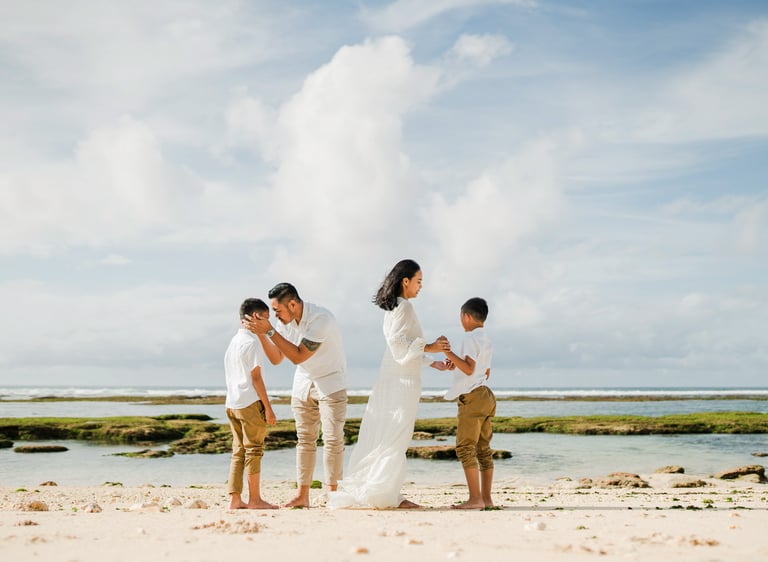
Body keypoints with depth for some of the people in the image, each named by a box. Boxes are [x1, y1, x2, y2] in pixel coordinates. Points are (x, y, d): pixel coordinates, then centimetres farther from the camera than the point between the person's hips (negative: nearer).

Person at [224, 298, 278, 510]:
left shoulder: (233, 342, 17)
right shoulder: (252, 342, -10)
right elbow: (256, 377, -14)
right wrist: (268, 407, -12)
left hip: (232, 403, 9)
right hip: (250, 404, -9)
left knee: (238, 452, 9)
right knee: (254, 450, -2)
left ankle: (235, 499, 8)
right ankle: (254, 499, 3)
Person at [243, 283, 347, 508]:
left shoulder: (321, 318, -26)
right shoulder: (286, 321, -4)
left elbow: (299, 356, -29)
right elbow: (276, 358, 1)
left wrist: (270, 331, -30)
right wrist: (261, 334, -14)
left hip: (330, 382, -6)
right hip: (303, 384, 6)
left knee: (332, 438, -9)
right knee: (305, 439, 4)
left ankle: (332, 494, -5)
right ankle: (302, 495, 6)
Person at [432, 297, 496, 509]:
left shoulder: (471, 338, -10)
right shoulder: (487, 341, 20)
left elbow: (469, 369, -21)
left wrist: (448, 353, -21)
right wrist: (454, 364, 29)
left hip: (472, 397, -10)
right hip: (486, 396, 10)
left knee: (465, 447, -9)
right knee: (483, 449, 10)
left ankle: (475, 498, -13)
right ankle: (486, 498, 11)